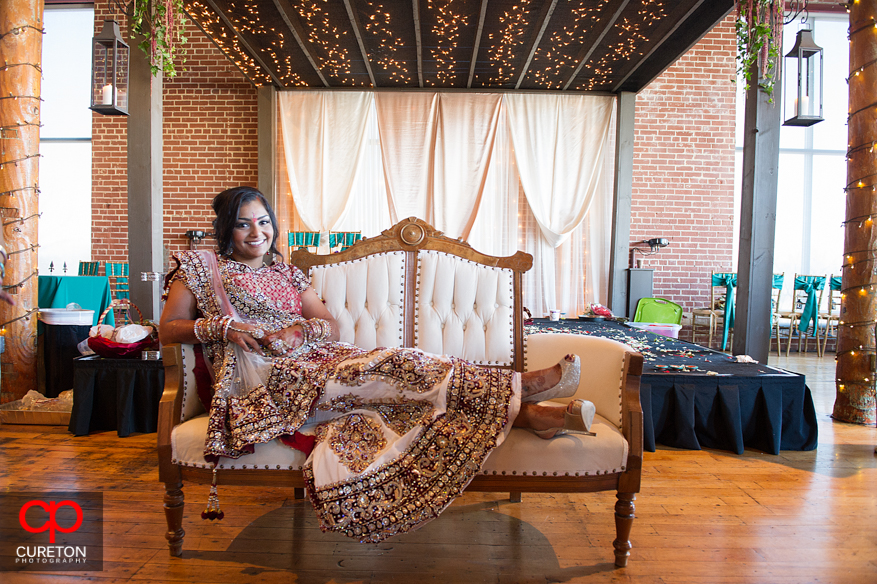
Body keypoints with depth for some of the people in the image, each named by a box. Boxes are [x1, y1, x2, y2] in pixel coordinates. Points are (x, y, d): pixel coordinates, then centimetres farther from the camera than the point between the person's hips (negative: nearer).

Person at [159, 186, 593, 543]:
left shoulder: (286, 272, 24)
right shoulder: (201, 268, 15)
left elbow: (331, 325, 15)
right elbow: (167, 330, 8)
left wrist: (301, 328, -8)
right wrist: (219, 325, -10)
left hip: (310, 361, 5)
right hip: (261, 378, -5)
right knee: (391, 366, -27)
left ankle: (526, 414, -36)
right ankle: (518, 391, -32)